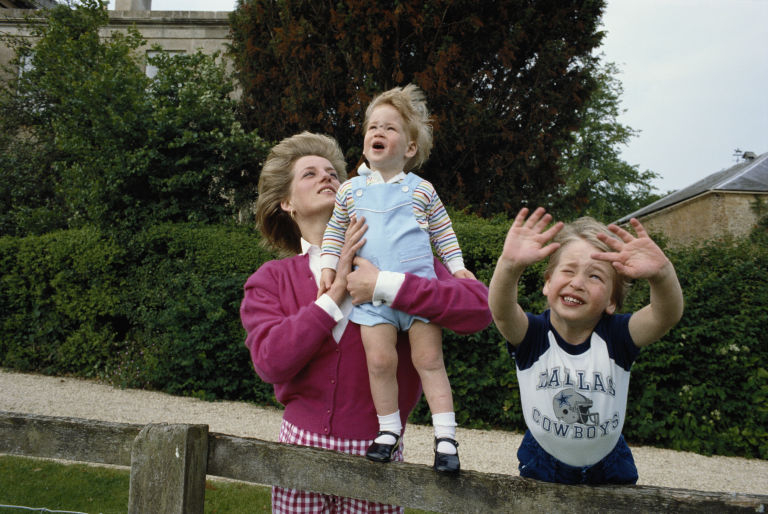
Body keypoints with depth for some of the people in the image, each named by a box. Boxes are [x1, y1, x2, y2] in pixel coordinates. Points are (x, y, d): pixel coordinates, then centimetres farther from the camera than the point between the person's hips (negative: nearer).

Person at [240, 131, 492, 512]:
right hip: (302, 445, 2)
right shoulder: (270, 280, 2)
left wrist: (385, 285, -22)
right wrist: (336, 290, -16)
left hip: (373, 453, -1)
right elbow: (271, 362, -14)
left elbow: (478, 308, -15)